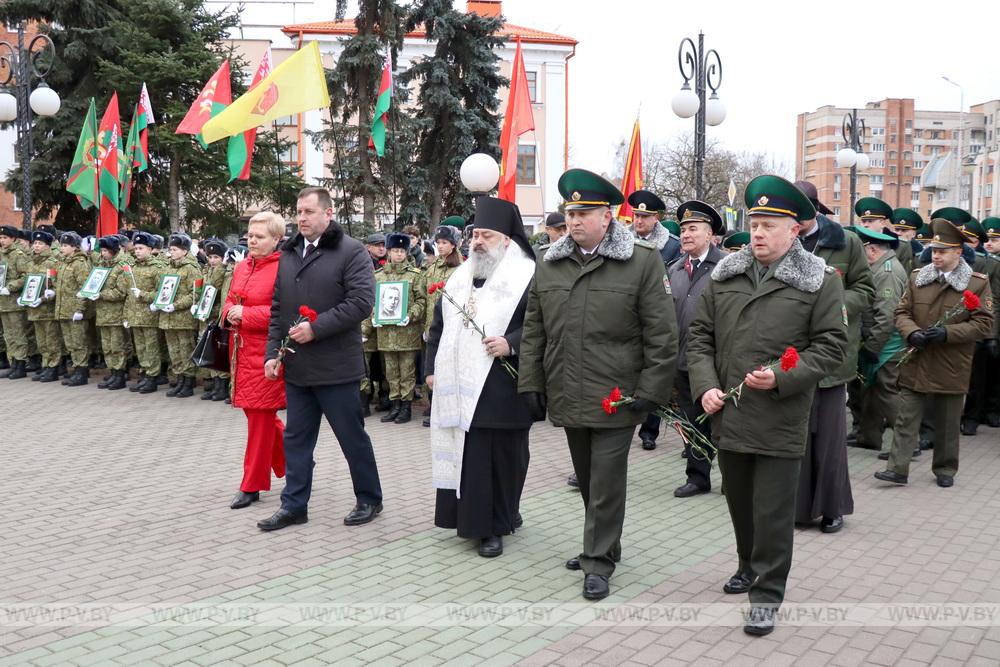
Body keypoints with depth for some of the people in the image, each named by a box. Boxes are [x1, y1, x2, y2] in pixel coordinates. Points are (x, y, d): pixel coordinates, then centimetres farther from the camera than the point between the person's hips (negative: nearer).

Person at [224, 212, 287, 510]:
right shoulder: (242, 267, 12)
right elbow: (230, 301, 20)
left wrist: (246, 315, -18)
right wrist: (231, 313, -3)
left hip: (265, 351, -8)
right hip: (242, 349, 8)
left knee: (260, 416, 0)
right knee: (260, 414, 15)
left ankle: (252, 485, 10)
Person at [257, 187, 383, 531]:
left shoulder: (352, 252, -8)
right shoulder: (288, 254, 12)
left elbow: (361, 302, -18)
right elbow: (277, 309, 15)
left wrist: (316, 328, -20)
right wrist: (272, 353, 6)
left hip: (335, 368, -6)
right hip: (296, 367, 6)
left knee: (352, 437, 6)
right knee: (296, 439, 12)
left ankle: (369, 499, 22)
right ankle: (294, 505, 22)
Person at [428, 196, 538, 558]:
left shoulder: (526, 277, -6)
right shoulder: (459, 277, 14)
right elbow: (439, 325, 20)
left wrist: (512, 343, -23)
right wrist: (432, 367, 14)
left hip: (501, 390, -6)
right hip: (458, 387, 6)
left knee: (500, 458, 3)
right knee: (463, 456, 10)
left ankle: (495, 526, 14)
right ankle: (472, 518, 22)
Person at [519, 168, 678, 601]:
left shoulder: (642, 262, -6)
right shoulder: (548, 264, 8)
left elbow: (661, 335, -7)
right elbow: (533, 330, 12)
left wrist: (650, 390, -11)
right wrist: (531, 382, 7)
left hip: (616, 397, -5)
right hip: (568, 397, 5)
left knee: (605, 482, 1)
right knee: (587, 478, 16)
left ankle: (599, 562, 13)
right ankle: (601, 545, 33)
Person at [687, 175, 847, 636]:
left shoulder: (820, 281, -4)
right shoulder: (724, 275, 7)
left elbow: (830, 346, -6)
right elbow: (700, 336, 10)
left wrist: (781, 378, -18)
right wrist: (704, 386, -4)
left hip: (780, 422, -4)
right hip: (728, 417, 4)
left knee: (772, 511, 2)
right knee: (739, 502, 19)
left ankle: (766, 594, 15)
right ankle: (750, 566, 41)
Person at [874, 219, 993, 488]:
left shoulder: (978, 283, -4)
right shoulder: (917, 277, 5)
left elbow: (984, 324, -8)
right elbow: (902, 312, 6)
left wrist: (947, 333, -20)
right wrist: (912, 333, -15)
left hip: (951, 367, -2)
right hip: (915, 364, 2)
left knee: (947, 423, 11)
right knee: (906, 418, 1)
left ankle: (945, 470, 26)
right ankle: (898, 468, 5)